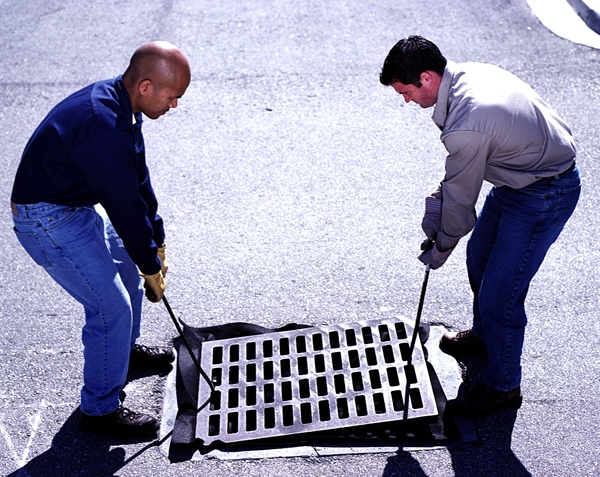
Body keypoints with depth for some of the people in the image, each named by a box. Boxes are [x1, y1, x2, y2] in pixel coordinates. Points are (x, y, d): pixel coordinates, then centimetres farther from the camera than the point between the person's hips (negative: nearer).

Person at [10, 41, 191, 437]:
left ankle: (125, 349, 48)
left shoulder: (118, 103, -2)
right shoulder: (103, 128, -34)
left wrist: (157, 243, 9)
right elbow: (125, 207, -25)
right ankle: (100, 409, 10)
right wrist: (151, 267, -12)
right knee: (112, 306, -7)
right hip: (49, 221, -10)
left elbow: (139, 180, 6)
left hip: (82, 204, 10)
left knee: (127, 270, 23)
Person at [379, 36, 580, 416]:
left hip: (543, 198, -10)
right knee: (479, 259, 25)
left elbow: (461, 199, -18)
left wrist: (442, 246, -1)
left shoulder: (467, 124, -33)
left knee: (499, 295, -2)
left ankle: (504, 386, 20)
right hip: (519, 175, 10)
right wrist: (437, 201, 2)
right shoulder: (468, 73, -5)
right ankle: (483, 336, 49)